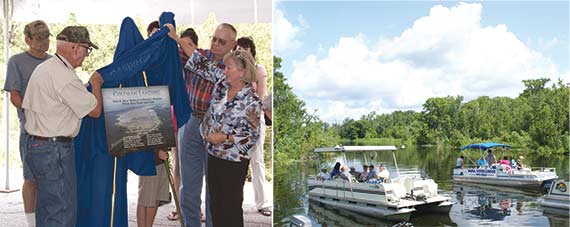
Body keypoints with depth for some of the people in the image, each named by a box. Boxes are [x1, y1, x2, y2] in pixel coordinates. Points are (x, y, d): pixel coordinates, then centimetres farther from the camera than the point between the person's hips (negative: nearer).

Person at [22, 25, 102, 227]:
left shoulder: (41, 68, 12)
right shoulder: (65, 77, -19)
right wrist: (96, 84, 3)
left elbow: (26, 106, 19)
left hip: (34, 144, 10)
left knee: (46, 207, 19)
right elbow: (95, 110, -13)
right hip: (55, 150, -10)